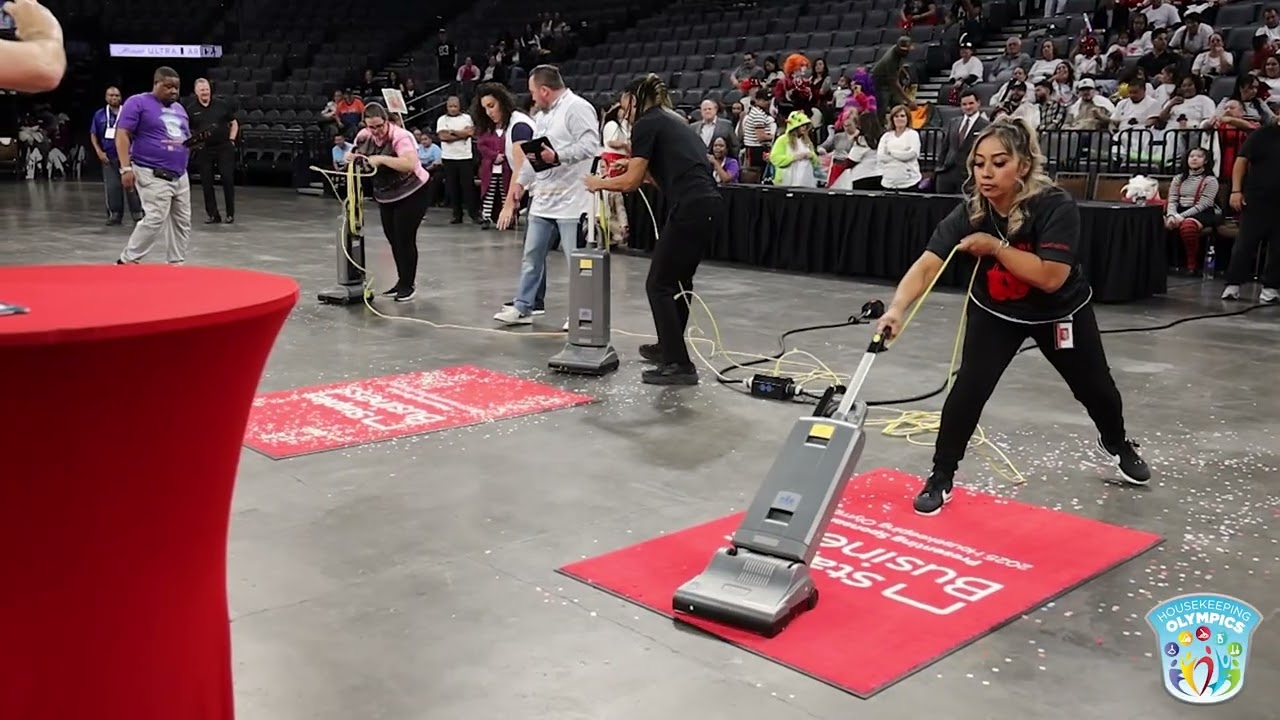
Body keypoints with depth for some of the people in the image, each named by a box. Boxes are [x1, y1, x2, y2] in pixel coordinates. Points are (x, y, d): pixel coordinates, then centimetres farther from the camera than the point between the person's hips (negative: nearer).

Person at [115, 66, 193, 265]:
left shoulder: (179, 108, 18)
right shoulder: (138, 103, -4)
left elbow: (186, 138, 28)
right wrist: (126, 168, -20)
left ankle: (176, 263, 18)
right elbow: (122, 135, -10)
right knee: (155, 220, -16)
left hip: (180, 176, 8)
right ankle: (127, 260, -5)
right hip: (153, 175, -8)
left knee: (182, 222, 8)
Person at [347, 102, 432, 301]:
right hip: (385, 196, 7)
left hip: (411, 193, -7)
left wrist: (381, 159, -41)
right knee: (393, 239, 12)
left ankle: (409, 285, 6)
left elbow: (410, 164, -40)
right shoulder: (363, 137, -4)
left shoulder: (400, 137, -26)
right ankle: (402, 281, 25)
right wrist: (351, 157, -13)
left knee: (405, 239, -6)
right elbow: (353, 156, 11)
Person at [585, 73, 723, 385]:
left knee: (659, 286, -1)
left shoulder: (646, 124, 0)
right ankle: (669, 347, 37)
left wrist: (600, 183, 15)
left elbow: (631, 182, -2)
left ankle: (680, 365, -2)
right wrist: (641, 167, 27)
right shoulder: (675, 121, 25)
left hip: (690, 209, -9)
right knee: (679, 282, 22)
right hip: (710, 206, 9)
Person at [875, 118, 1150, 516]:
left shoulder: (1056, 207, -33)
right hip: (995, 312, 1)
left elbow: (1050, 277, -37)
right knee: (969, 387, -15)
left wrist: (996, 247, -39)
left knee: (1094, 386, 18)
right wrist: (896, 309, -53)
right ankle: (941, 478, 0)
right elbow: (927, 265, -37)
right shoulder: (969, 212, -26)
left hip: (1060, 313, 0)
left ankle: (1117, 444, 51)